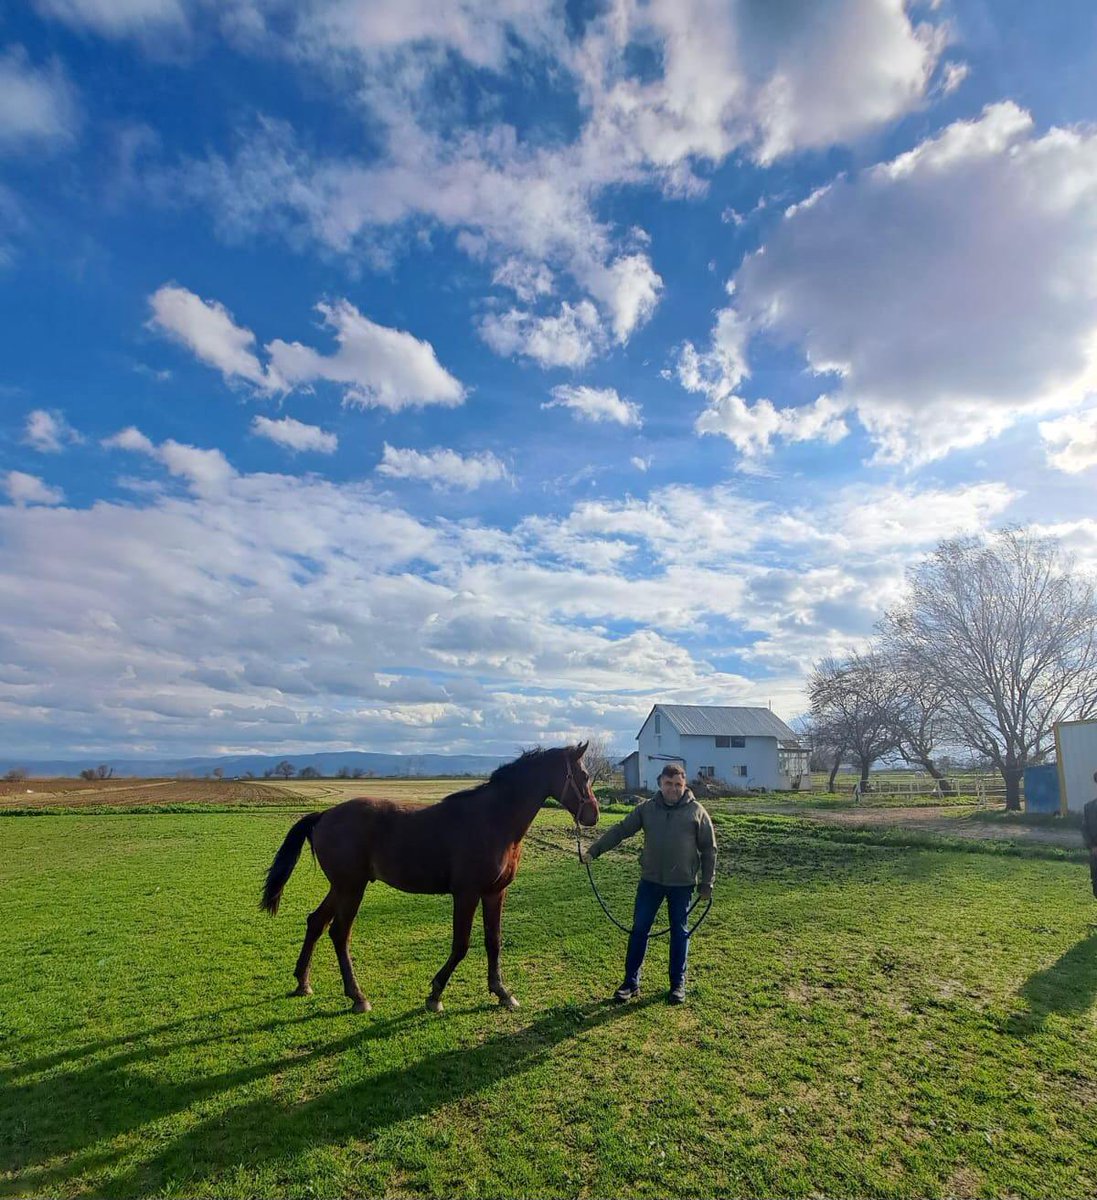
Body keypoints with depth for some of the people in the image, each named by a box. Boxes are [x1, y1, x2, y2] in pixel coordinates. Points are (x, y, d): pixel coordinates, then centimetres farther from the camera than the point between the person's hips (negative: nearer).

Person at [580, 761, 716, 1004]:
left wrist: (707, 884, -2)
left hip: (682, 884, -2)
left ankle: (678, 984, 28)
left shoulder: (696, 812, -7)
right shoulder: (647, 808, -2)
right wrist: (593, 850, -11)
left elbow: (709, 849, -1)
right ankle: (631, 982, 20)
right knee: (639, 929, 6)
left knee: (679, 933, 11)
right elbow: (620, 830, -3)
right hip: (650, 881, 2)